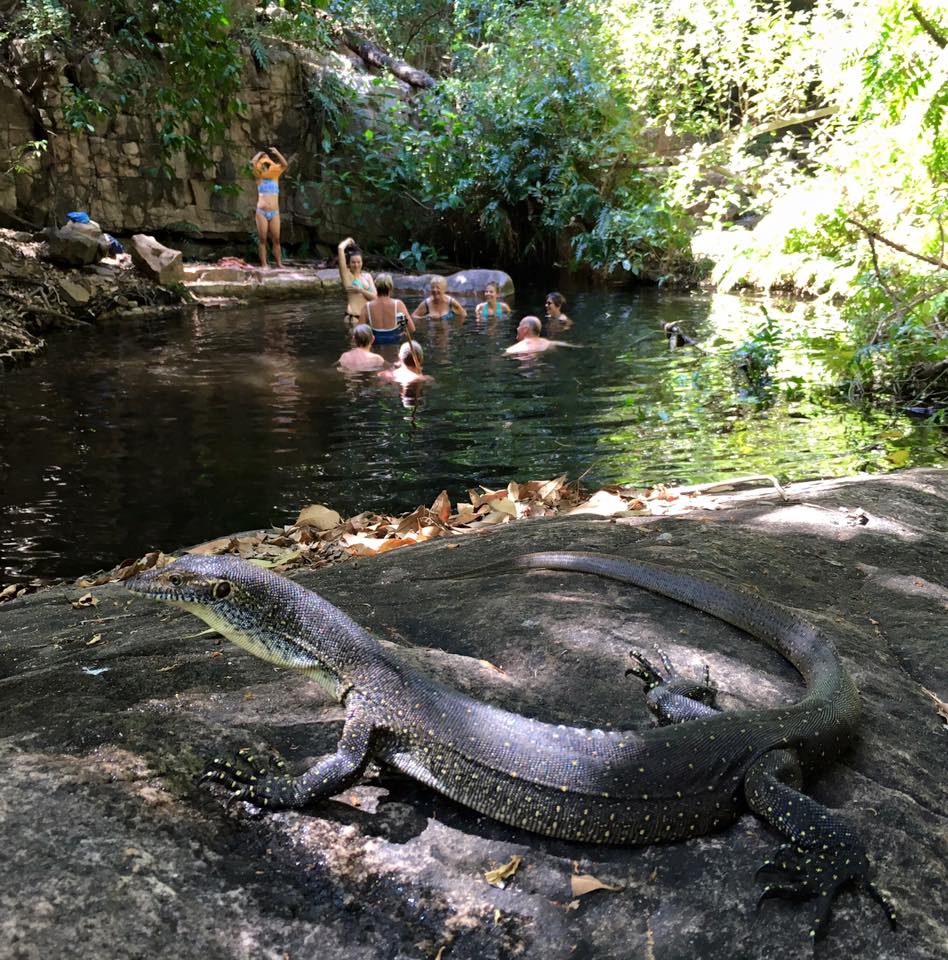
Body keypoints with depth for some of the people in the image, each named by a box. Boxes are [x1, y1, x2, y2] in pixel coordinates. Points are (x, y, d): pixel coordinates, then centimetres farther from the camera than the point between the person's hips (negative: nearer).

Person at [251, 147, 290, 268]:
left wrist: (276, 153, 1)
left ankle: (279, 264, 1)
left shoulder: (275, 176, 13)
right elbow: (252, 163, -6)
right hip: (261, 212, -2)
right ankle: (264, 264, -3)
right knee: (262, 239, -3)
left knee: (276, 239, 0)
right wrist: (259, 154, 8)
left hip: (275, 213, 2)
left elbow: (285, 164, 2)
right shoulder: (259, 178, 8)